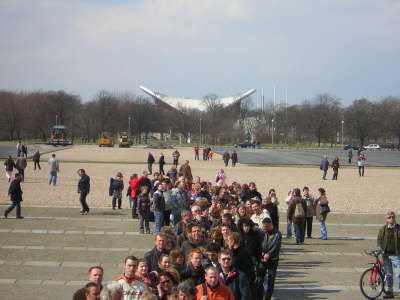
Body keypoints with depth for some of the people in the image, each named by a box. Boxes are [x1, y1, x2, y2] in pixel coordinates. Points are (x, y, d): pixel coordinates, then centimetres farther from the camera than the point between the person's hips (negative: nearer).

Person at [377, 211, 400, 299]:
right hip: (386, 255, 3)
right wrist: (380, 248, -6)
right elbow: (379, 239, 10)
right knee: (388, 274, 9)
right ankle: (390, 292, 18)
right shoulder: (383, 229, 7)